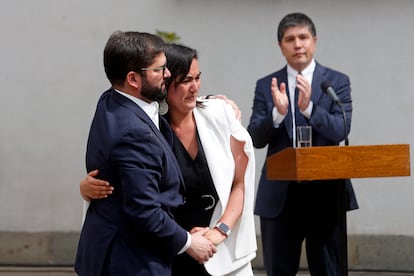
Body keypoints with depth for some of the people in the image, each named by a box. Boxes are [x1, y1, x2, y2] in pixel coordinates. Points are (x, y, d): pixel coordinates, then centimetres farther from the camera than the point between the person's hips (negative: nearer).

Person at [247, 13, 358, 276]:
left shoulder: (337, 81, 3)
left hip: (324, 192, -1)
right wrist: (278, 112, -20)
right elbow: (255, 139, -1)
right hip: (279, 194, 2)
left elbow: (341, 130, -10)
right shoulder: (266, 86, 7)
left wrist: (308, 107, -26)